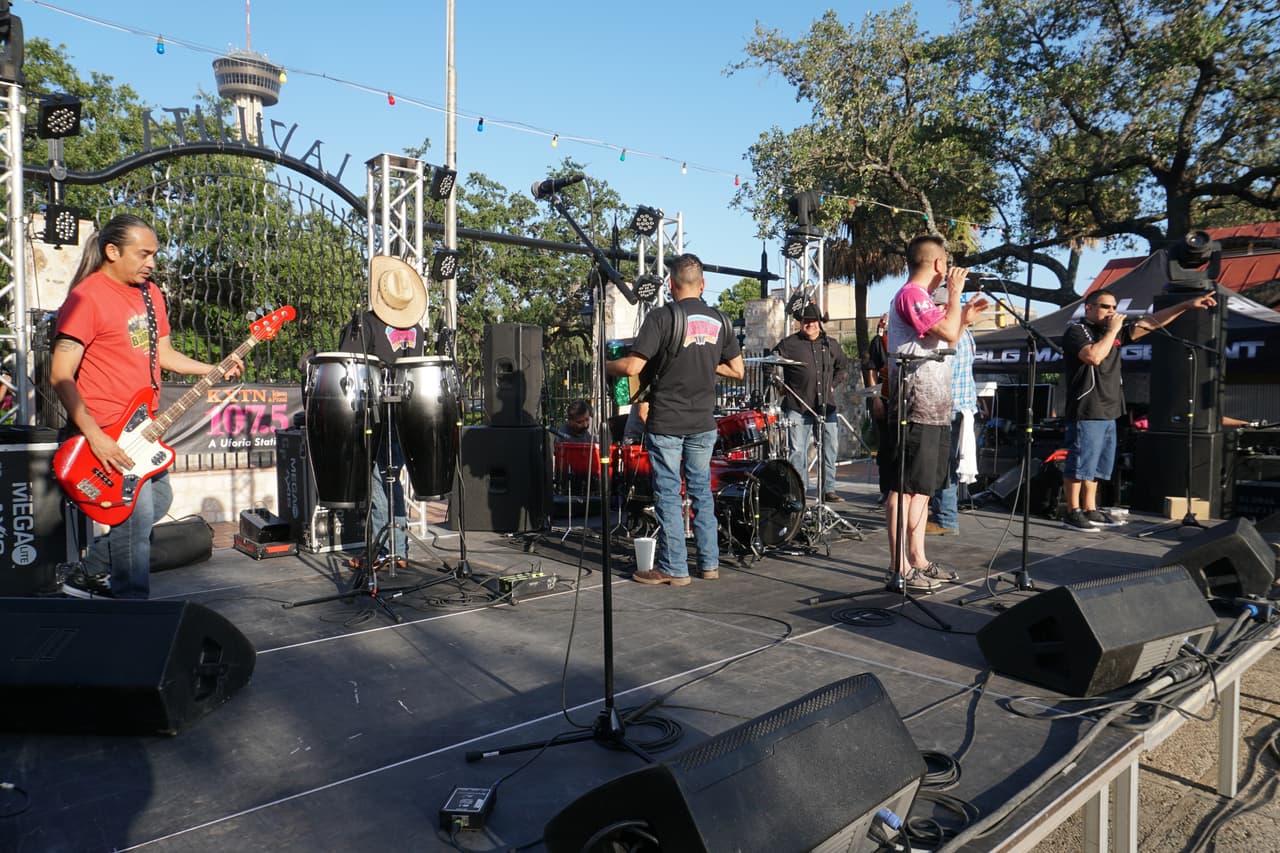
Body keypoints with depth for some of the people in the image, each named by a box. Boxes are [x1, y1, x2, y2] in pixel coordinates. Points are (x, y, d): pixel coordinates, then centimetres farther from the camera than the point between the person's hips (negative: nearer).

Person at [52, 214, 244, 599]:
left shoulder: (150, 293, 10)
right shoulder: (87, 297, -15)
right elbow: (60, 376, -18)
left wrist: (216, 369, 3)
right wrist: (95, 437, -24)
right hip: (107, 434, -9)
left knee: (159, 499, 19)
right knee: (137, 515, -8)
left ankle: (89, 574, 33)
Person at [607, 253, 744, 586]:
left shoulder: (662, 317, -11)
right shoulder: (720, 320, 5)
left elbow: (633, 367, -16)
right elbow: (737, 371, 10)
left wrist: (603, 365, 2)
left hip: (666, 423, -5)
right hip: (703, 422, 5)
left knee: (668, 493, 3)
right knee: (702, 491, 15)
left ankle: (674, 568, 10)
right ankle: (710, 563, 21)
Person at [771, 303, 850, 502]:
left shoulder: (831, 345, 14)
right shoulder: (789, 344, 1)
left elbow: (843, 366, 28)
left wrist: (833, 384, 14)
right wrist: (779, 385, -5)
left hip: (826, 406, 4)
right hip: (798, 407, -4)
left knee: (830, 448, 6)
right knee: (797, 451, -3)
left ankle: (828, 489, 17)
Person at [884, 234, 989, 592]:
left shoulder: (922, 297, 22)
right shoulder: (910, 295, -10)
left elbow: (944, 341, 30)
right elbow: (948, 333, -19)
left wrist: (964, 317, 23)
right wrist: (955, 292, -6)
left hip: (934, 412, 11)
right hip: (916, 411, -11)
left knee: (922, 488, 14)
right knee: (905, 489, -8)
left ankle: (919, 561, 22)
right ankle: (900, 570, -5)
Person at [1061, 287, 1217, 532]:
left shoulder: (1116, 331, 18)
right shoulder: (1076, 331, -6)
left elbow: (1150, 323, 18)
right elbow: (1094, 356, -22)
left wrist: (1187, 305, 12)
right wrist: (1112, 330, -11)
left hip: (1108, 414, 9)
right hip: (1085, 413, -9)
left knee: (1096, 466, 13)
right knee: (1079, 465, -6)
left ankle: (1090, 511, 20)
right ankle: (1073, 514, -1)